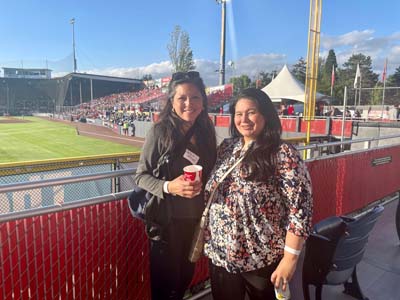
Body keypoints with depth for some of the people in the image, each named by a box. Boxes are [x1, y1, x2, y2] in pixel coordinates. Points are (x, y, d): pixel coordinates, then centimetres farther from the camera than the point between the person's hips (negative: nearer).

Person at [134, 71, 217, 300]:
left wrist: (202, 185, -7)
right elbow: (141, 176, -12)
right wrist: (168, 187, -27)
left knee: (185, 278, 22)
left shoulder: (207, 132, 0)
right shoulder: (160, 131, -14)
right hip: (167, 218, -4)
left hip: (196, 217, 5)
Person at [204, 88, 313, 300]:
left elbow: (299, 209, -16)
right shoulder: (226, 147, 2)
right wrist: (204, 236, 8)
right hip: (219, 254, 5)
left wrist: (290, 258, -17)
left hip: (262, 260, -4)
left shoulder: (284, 155, -16)